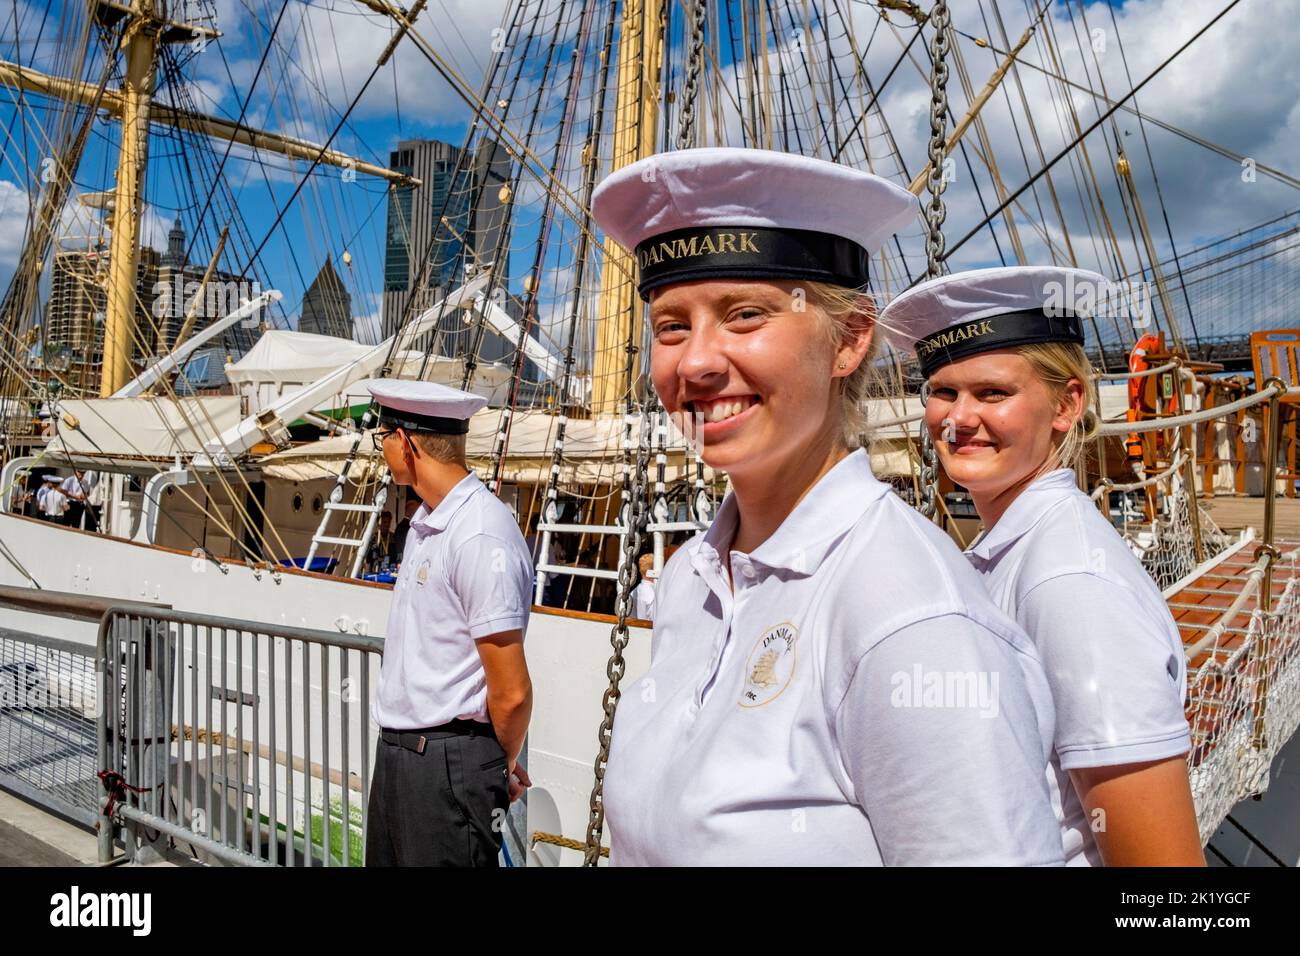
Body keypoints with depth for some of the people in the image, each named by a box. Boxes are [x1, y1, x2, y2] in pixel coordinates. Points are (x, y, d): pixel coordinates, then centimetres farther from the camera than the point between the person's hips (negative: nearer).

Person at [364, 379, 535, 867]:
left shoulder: (479, 535, -22)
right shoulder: (425, 522, 8)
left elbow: (511, 693, -20)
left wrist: (504, 766, -3)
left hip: (449, 765, -9)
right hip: (395, 751, 9)